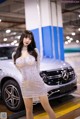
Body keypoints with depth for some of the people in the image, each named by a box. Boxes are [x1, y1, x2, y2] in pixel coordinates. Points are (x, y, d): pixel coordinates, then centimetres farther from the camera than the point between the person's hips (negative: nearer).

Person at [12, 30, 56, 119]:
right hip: (25, 86, 2)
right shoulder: (15, 55, 2)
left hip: (38, 83, -2)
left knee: (47, 108, 6)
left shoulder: (35, 51, -2)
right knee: (29, 111, 14)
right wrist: (26, 76, 10)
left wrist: (32, 75, 9)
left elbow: (37, 67, 7)